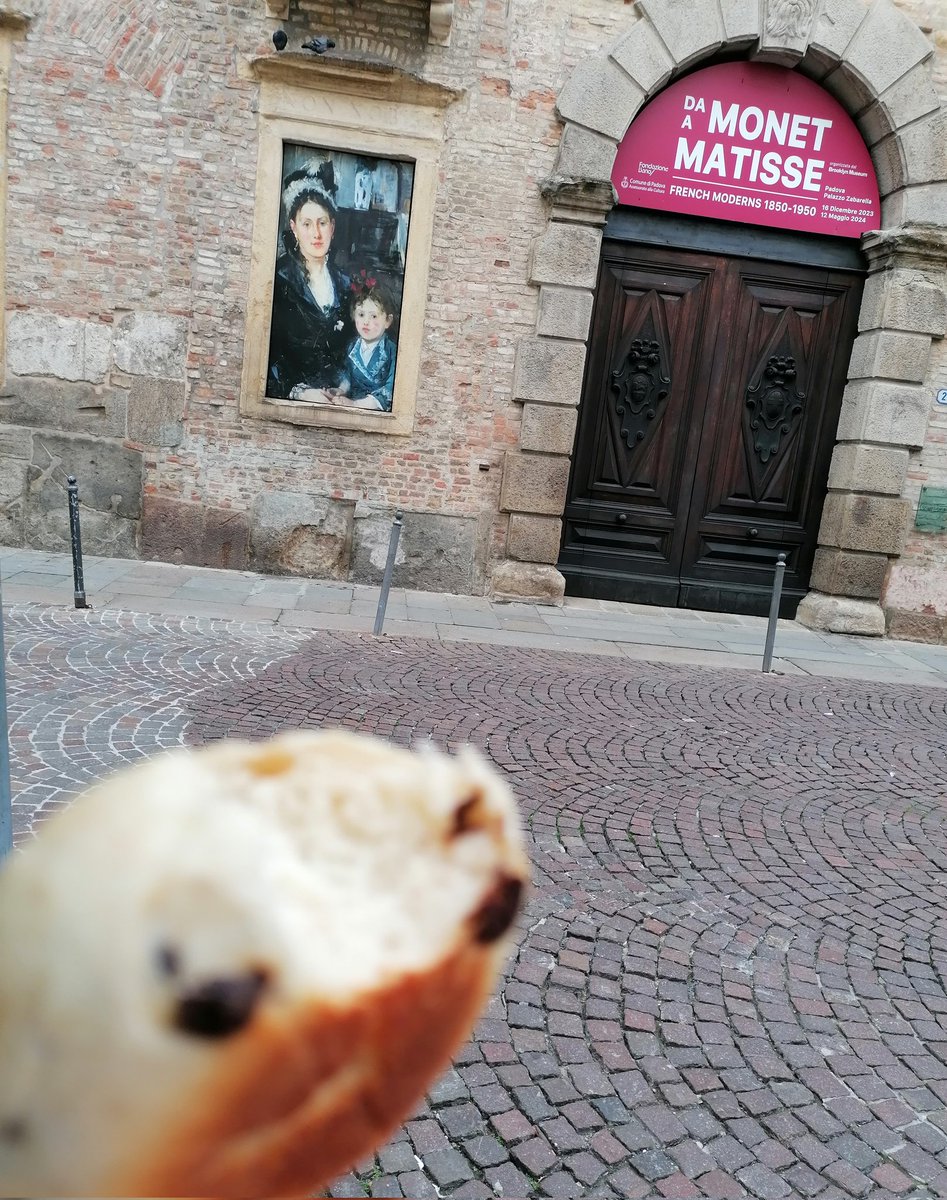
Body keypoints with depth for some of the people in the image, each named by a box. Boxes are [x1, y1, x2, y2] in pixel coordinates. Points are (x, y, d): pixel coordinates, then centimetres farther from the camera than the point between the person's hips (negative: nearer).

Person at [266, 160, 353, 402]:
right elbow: (267, 350, -5)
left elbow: (349, 349, 14)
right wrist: (298, 390, -18)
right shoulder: (277, 279, -1)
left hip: (337, 396, 4)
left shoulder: (343, 283, 13)